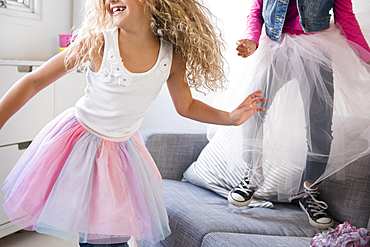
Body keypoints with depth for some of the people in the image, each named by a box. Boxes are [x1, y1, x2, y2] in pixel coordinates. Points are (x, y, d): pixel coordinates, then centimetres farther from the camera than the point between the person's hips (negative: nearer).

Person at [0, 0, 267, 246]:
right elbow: (34, 82, -12)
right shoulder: (97, 42, -18)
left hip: (123, 148, 2)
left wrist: (231, 117, -1)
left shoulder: (172, 55, -10)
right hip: (80, 140, -2)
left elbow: (186, 106, 6)